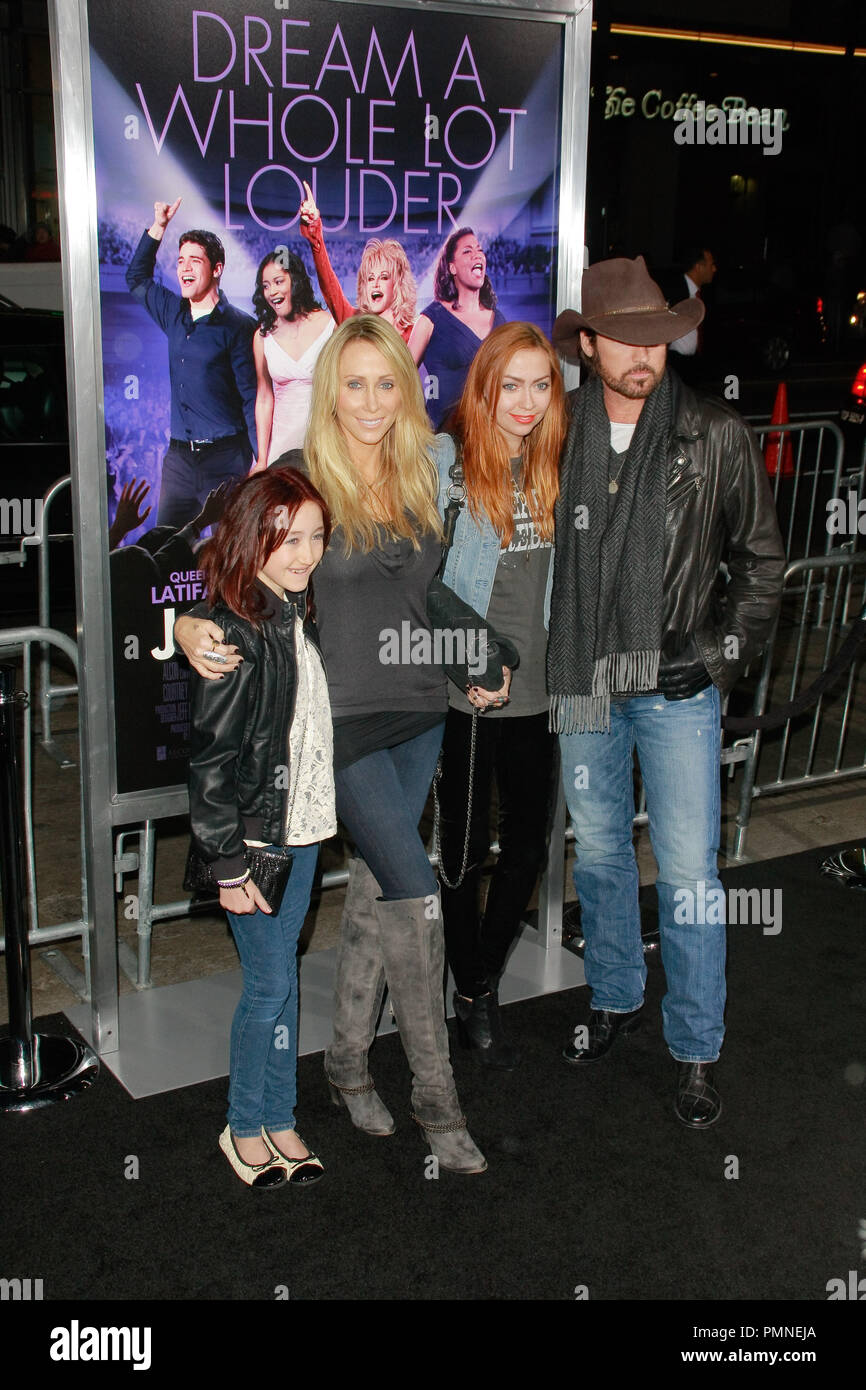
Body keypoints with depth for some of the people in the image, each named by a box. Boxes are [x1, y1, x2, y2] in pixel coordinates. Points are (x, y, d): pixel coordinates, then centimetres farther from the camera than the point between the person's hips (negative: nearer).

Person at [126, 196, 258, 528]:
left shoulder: (237, 326, -5)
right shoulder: (173, 314, 13)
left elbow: (253, 397, -9)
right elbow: (137, 279, 32)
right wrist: (158, 227, 22)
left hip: (224, 458, -6)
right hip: (178, 456, 6)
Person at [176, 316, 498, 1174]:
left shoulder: (421, 478, 7)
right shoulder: (300, 482, -9)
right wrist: (192, 628, -30)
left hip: (419, 715, 6)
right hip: (343, 720, -5)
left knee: (377, 888, 14)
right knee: (416, 894, -8)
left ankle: (348, 1060, 30)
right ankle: (436, 1095, 6)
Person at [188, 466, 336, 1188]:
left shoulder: (301, 613, 7)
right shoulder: (231, 632, -18)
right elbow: (211, 758, -18)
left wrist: (320, 819, 16)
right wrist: (228, 863, -16)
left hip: (302, 828, 7)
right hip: (252, 835, -7)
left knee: (283, 975, 15)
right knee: (271, 984, 1)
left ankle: (279, 1119, 27)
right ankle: (245, 1128, 20)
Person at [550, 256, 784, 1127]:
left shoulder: (717, 437, -5)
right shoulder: (559, 435, 0)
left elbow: (761, 558, 3)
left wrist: (723, 655, -3)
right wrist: (554, 658, 5)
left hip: (678, 686, -2)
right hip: (584, 682, 3)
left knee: (688, 871, 0)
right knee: (597, 851, 16)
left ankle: (697, 1051, 16)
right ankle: (615, 1000, 37)